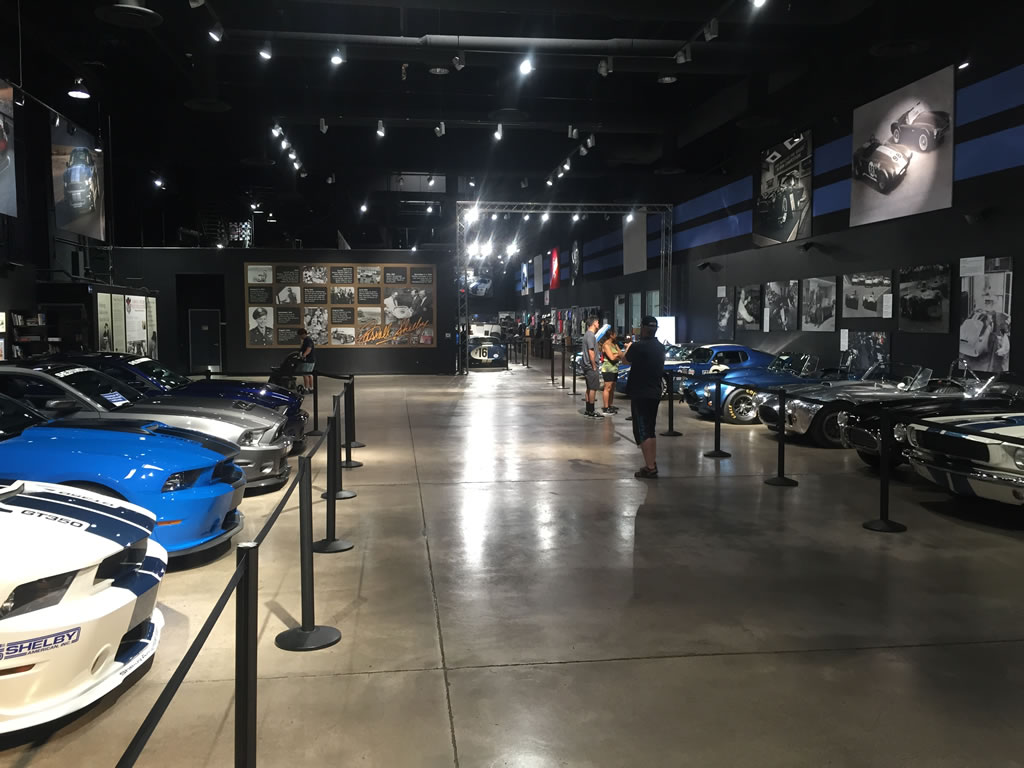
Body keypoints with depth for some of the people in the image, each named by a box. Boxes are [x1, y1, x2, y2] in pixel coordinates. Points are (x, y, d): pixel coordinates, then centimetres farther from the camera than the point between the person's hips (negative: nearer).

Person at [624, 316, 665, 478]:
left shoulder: (638, 347, -18)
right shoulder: (660, 347, 7)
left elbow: (627, 360, -1)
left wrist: (629, 347, 19)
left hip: (640, 394, -8)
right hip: (655, 393, 8)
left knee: (642, 431, -5)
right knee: (651, 430, 18)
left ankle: (650, 468, -9)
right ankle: (652, 464, 24)